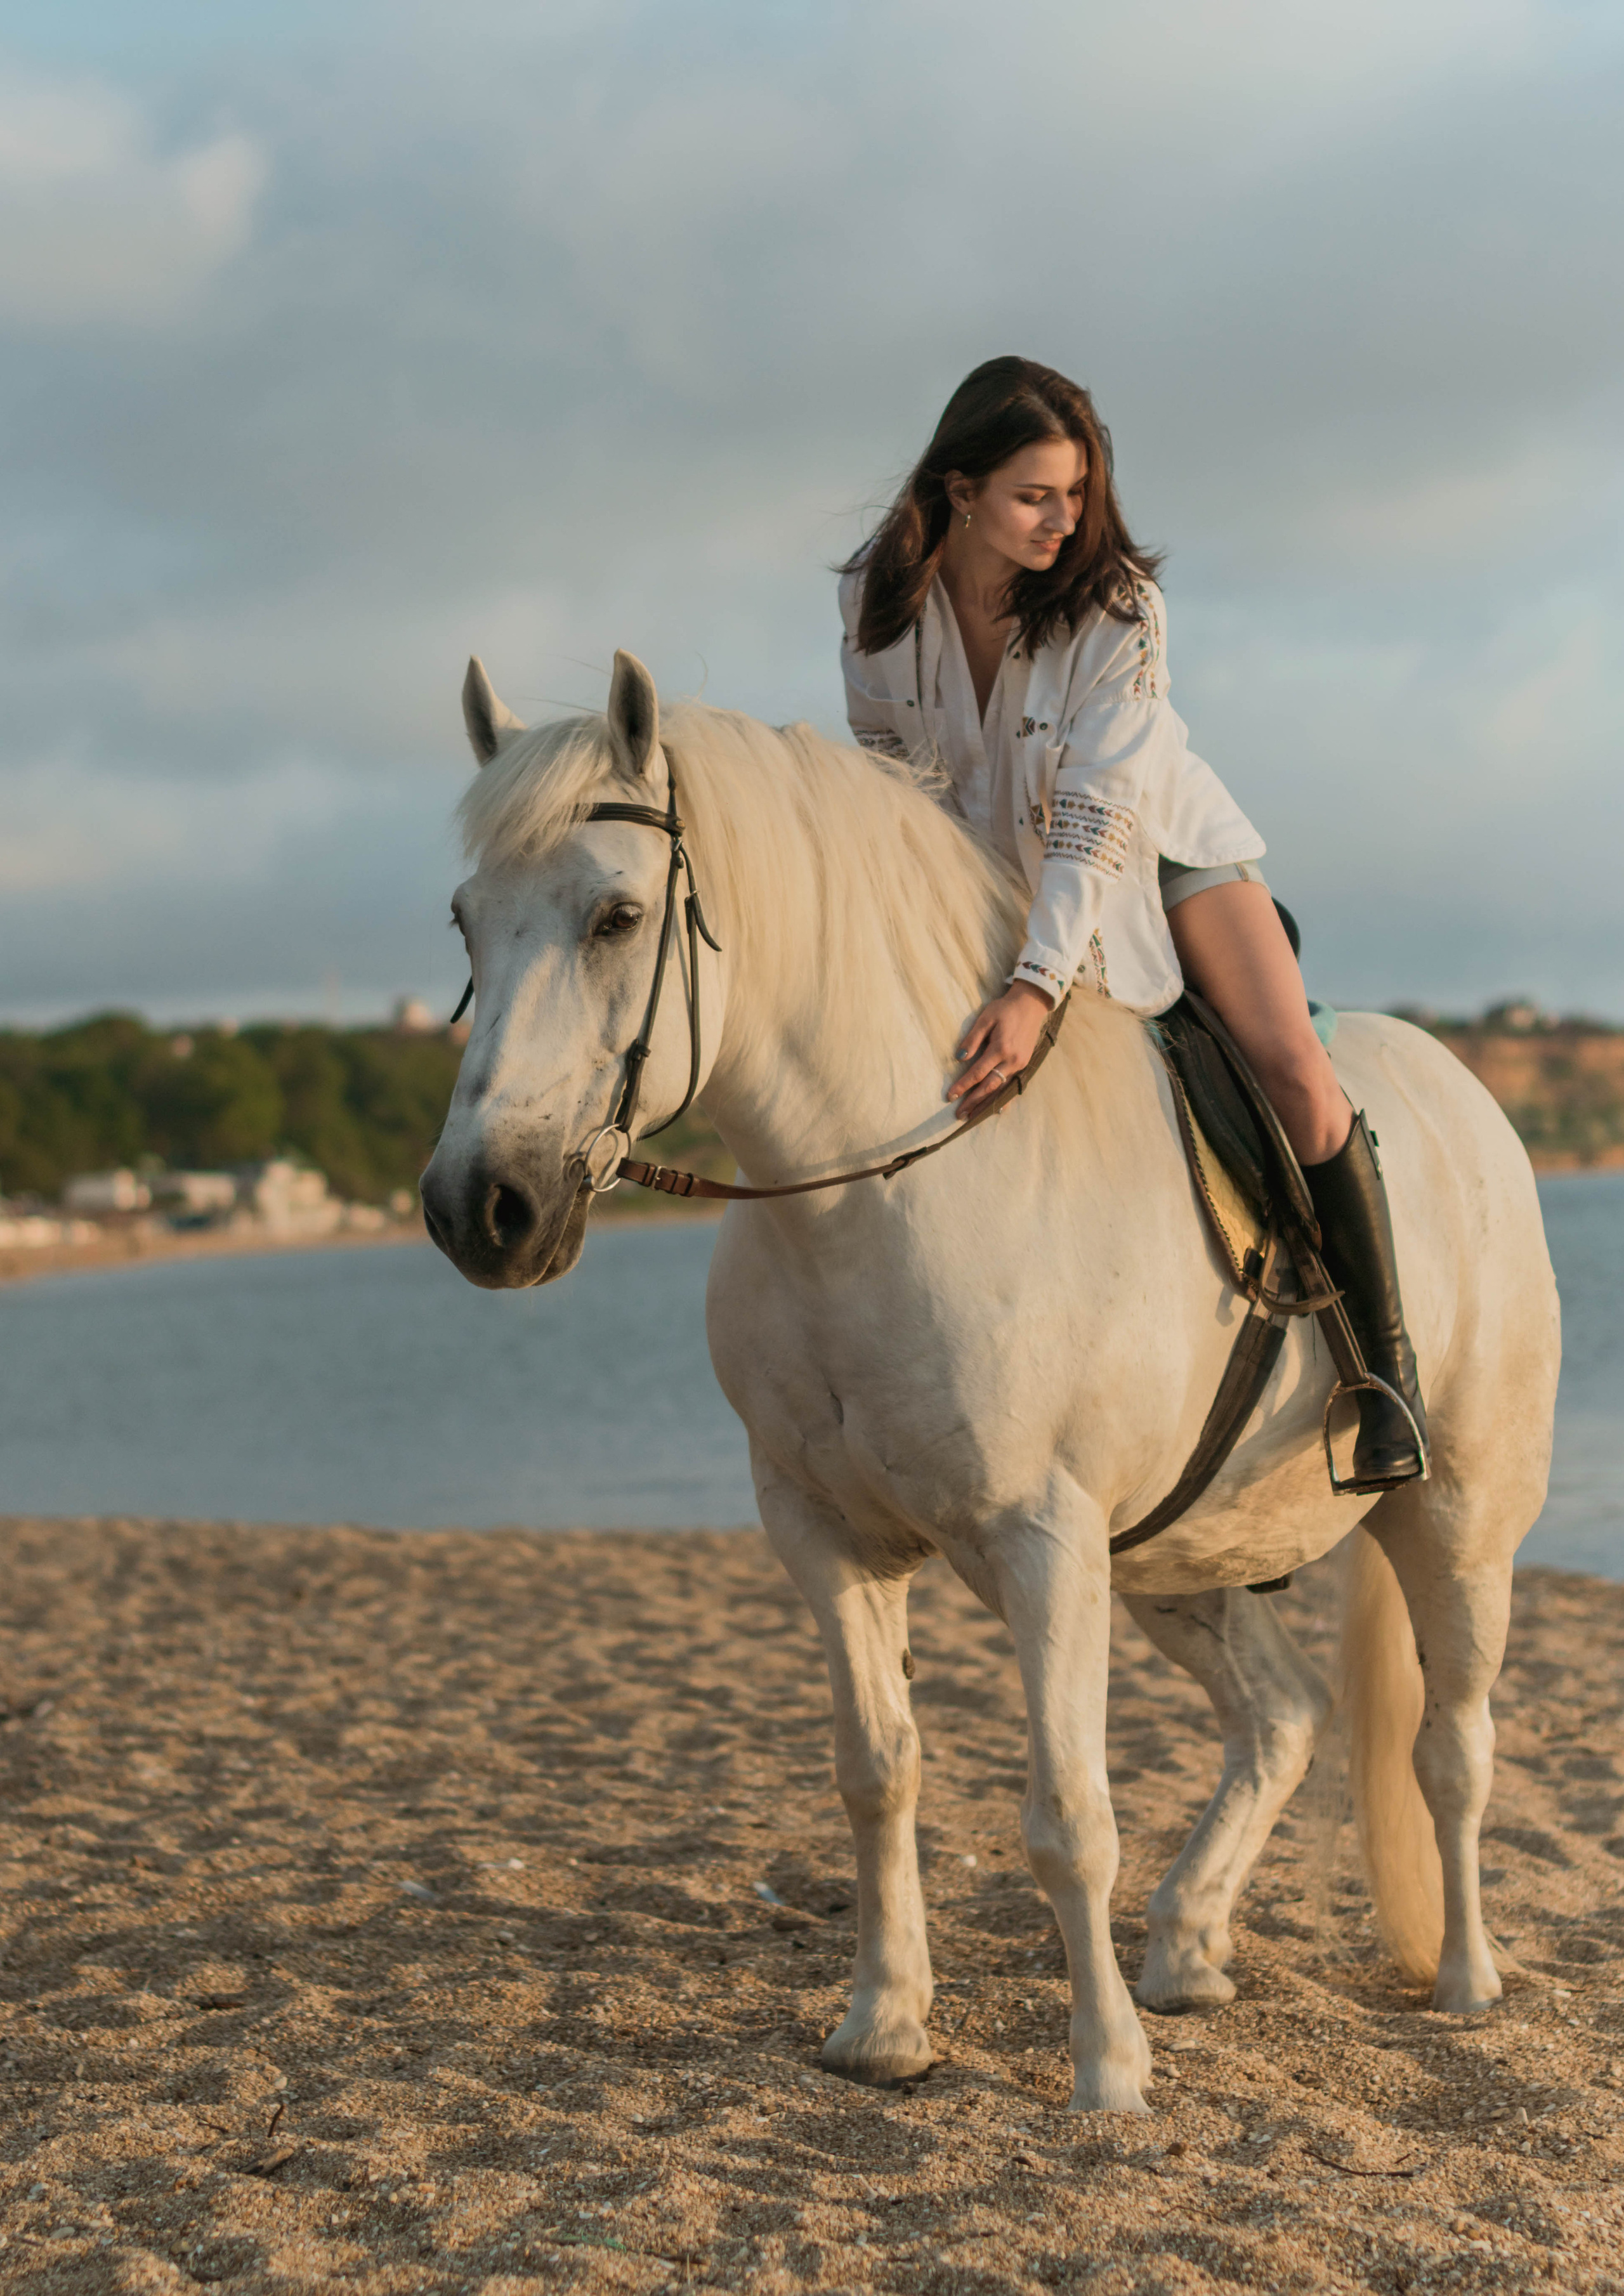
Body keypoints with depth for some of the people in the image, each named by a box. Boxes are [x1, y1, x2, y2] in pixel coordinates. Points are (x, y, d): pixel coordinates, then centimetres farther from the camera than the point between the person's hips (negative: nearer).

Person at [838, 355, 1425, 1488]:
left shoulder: (1121, 605, -27)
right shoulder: (880, 598, -18)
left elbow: (1098, 820, -34)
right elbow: (889, 781, -3)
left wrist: (1038, 989, -44)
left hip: (1161, 848, -3)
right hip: (995, 874, 3)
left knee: (1296, 1073, -20)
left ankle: (1384, 1353, -8)